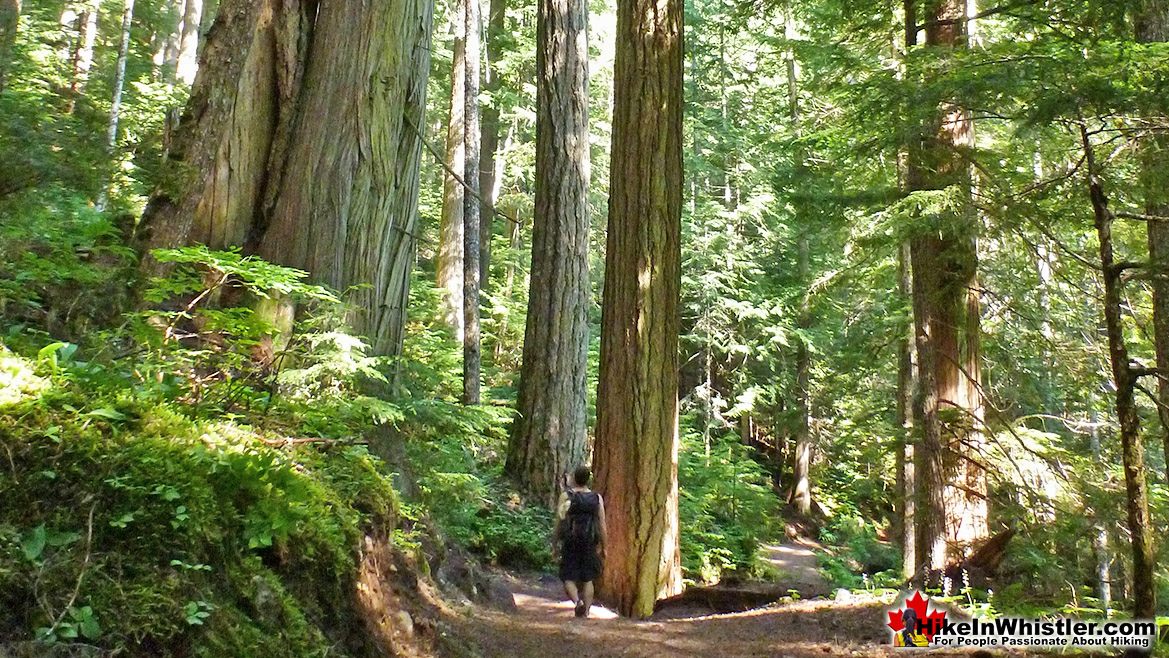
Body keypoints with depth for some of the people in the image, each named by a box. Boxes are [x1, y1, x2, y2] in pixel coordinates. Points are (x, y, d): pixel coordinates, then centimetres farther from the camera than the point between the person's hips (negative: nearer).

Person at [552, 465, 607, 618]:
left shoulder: (566, 495, -5)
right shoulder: (597, 498, 1)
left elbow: (559, 522, -5)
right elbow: (602, 525, 0)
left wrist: (555, 545, 1)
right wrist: (603, 546, 8)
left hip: (570, 543, -2)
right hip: (590, 544, 2)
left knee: (569, 578, 5)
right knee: (587, 580, 14)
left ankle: (577, 601, -19)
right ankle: (586, 612, 11)